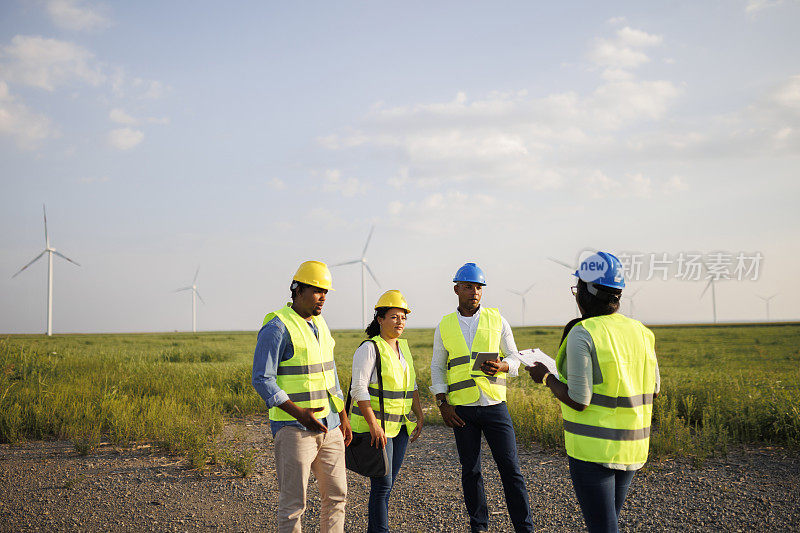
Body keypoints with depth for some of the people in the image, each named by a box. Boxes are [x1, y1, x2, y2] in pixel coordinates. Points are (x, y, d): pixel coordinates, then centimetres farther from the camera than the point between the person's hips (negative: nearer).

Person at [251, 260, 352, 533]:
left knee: (336, 495, 11)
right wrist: (299, 413, -24)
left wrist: (343, 417, 19)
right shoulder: (277, 327, -12)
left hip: (328, 426, 8)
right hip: (294, 428, -8)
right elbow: (262, 380, -16)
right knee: (293, 502, -1)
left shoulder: (319, 324, 13)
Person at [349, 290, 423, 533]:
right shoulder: (369, 349, -12)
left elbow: (411, 386, 19)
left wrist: (419, 416, 11)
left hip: (400, 426, 8)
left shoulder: (403, 347, 12)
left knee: (388, 483, 12)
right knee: (382, 484, -6)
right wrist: (374, 426, -22)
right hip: (375, 425, -7)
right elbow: (359, 389, -18)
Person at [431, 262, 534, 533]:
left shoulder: (497, 320, 3)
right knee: (470, 470, 8)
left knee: (510, 468, -1)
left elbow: (514, 358, 7)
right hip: (462, 409, 1)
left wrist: (501, 366, -16)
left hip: (495, 405, -1)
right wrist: (443, 404, -1)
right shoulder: (444, 326, 5)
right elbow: (437, 368, 10)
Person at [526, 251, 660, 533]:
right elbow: (653, 390, 12)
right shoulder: (639, 332, 3)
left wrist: (546, 378, -4)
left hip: (593, 448, -7)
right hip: (631, 446, 7)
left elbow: (579, 401, -19)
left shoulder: (582, 334, -18)